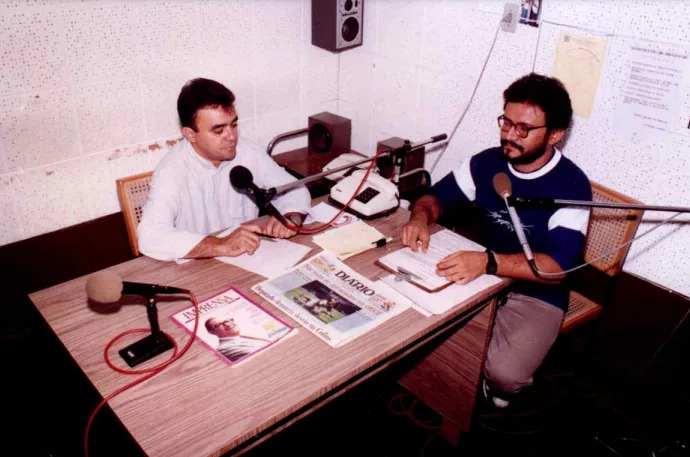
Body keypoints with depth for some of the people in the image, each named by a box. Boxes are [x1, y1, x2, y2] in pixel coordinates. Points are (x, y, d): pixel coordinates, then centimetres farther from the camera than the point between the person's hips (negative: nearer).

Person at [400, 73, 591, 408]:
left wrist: (488, 262, -45)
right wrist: (421, 217, -19)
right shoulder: (487, 162, -4)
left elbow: (558, 266, -29)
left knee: (502, 373, -27)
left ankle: (496, 387, 11)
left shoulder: (571, 186, -19)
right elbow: (437, 195, 7)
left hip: (535, 296, -4)